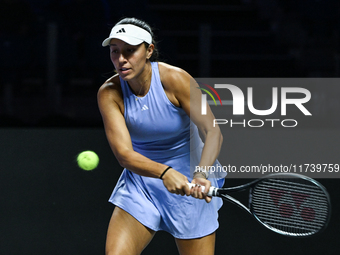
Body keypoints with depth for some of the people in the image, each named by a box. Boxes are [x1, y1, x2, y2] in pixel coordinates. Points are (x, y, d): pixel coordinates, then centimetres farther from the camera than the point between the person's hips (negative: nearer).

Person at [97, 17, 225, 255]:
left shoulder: (174, 79, -19)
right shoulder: (109, 93, -14)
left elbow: (213, 132, -23)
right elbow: (124, 153, -22)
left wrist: (201, 175, -41)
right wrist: (165, 172, -41)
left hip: (188, 183, -2)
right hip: (140, 179, 2)